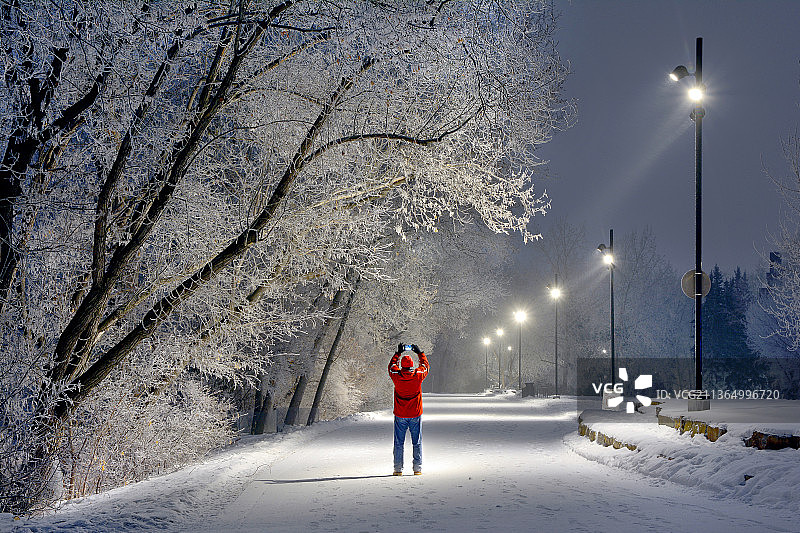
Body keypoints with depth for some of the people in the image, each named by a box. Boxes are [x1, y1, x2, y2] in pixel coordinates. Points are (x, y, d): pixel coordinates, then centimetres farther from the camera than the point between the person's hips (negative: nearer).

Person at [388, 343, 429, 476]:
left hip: (400, 415, 0)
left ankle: (398, 468, 5)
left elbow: (392, 366, 13)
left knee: (399, 443, 6)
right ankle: (417, 468, 5)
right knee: (417, 442, 7)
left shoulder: (396, 375, -10)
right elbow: (425, 365, 12)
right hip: (416, 415, 0)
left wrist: (398, 353, 23)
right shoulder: (418, 375, -9)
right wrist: (419, 352, 24)